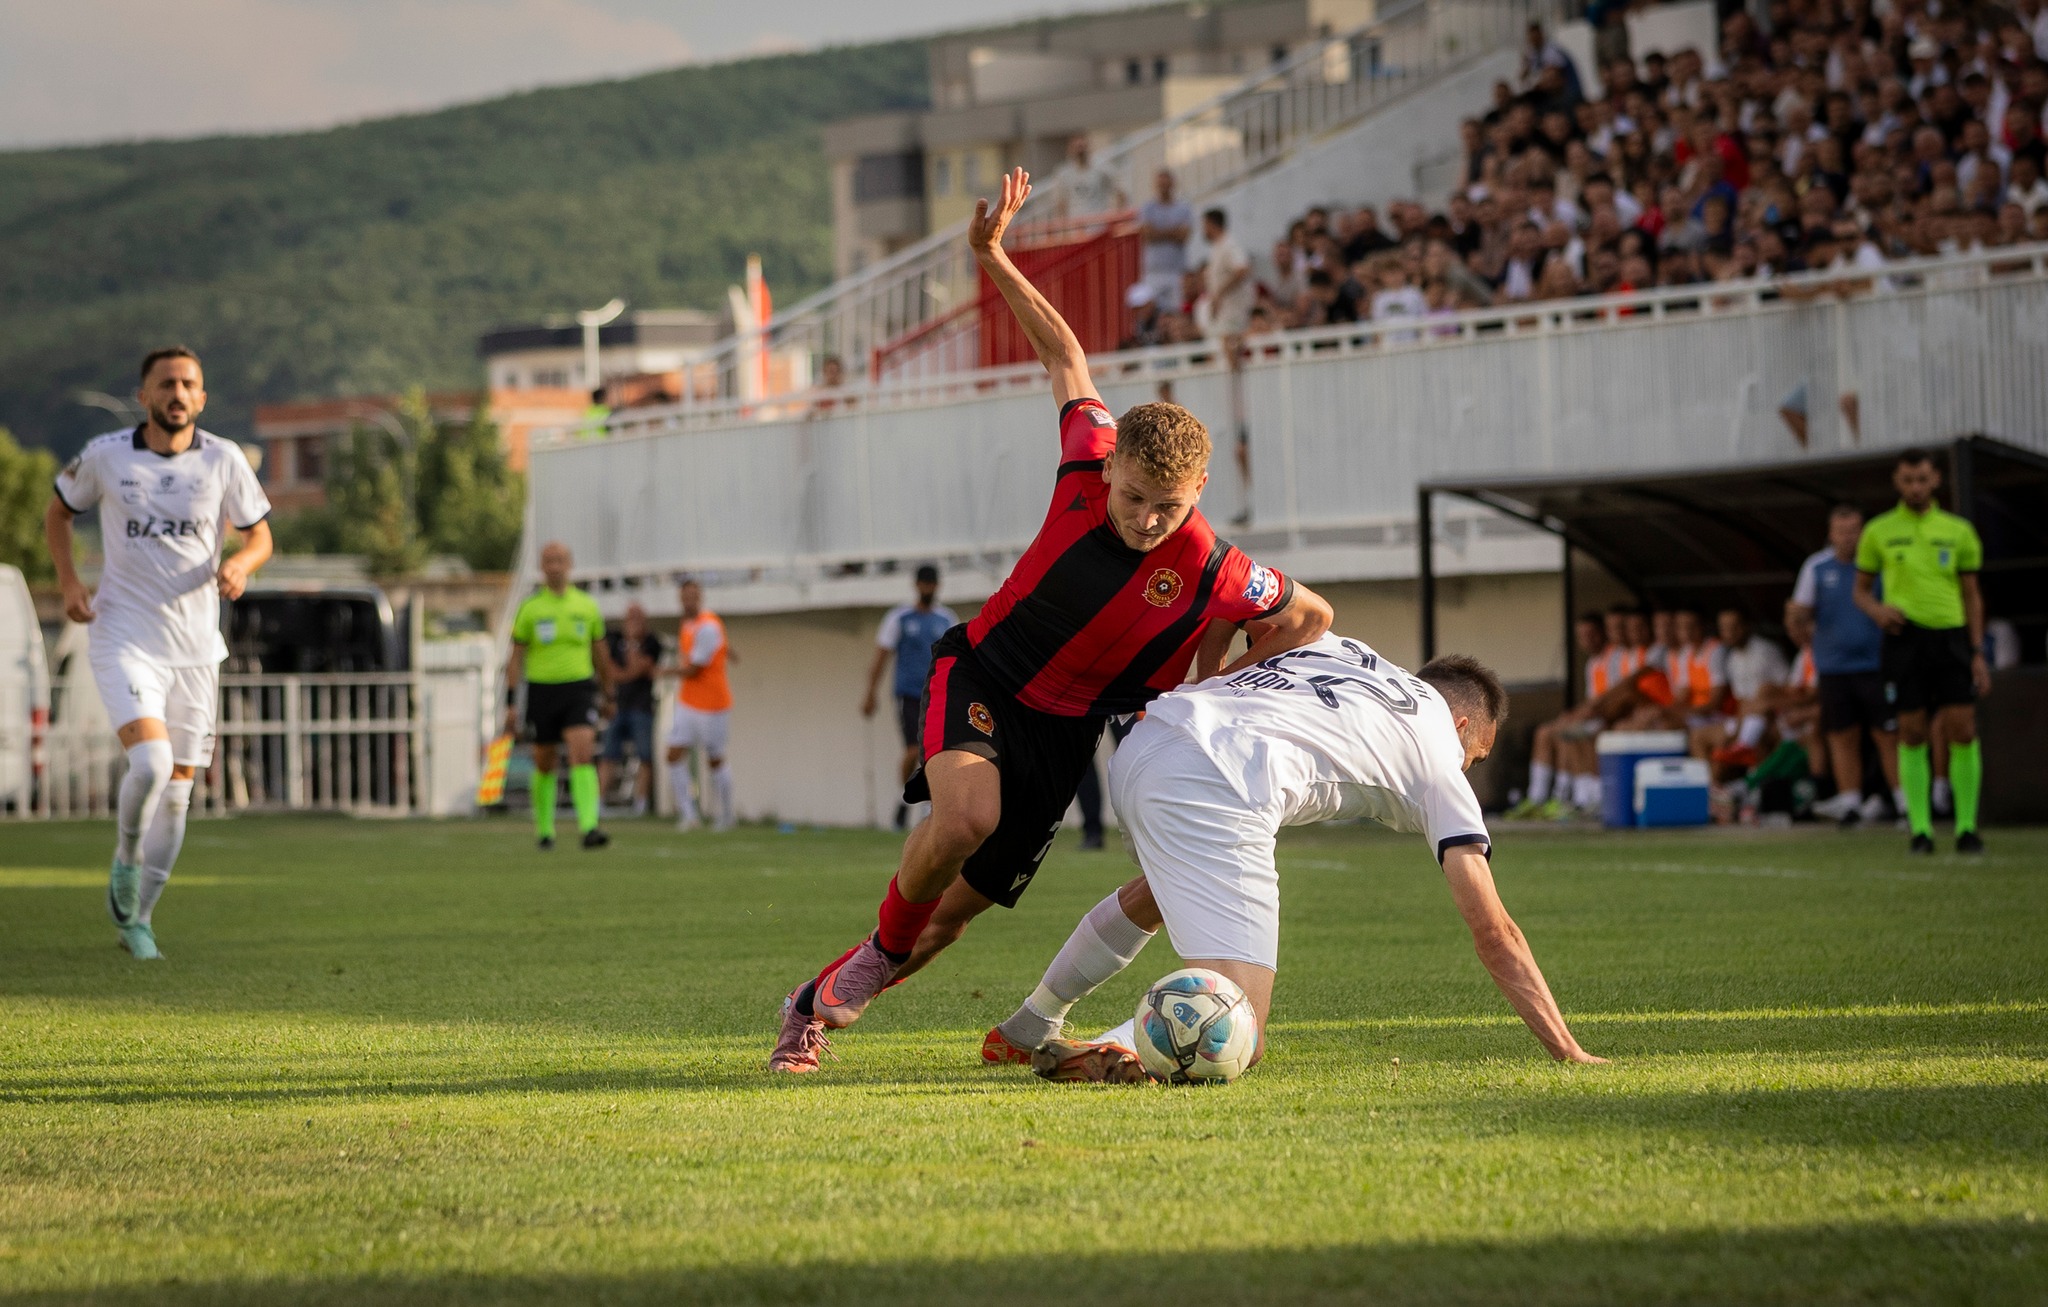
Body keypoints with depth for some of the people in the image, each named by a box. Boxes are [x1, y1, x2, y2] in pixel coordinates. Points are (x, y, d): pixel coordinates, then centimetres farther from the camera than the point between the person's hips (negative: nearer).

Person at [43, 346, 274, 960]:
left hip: (195, 648, 3)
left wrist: (240, 564, -16)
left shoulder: (224, 460, -2)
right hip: (125, 640, -3)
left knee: (176, 789, 5)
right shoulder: (105, 455, -4)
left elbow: (261, 536, 7)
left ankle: (137, 920, 20)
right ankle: (126, 860, 7)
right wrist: (69, 581, -1)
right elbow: (58, 510, 13)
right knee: (150, 762, -23)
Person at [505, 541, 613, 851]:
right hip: (542, 690, 0)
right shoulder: (530, 608, 1)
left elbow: (600, 655, 16)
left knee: (583, 754, -18)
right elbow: (516, 657, 2)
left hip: (578, 689, 0)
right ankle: (544, 828, 27)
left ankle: (589, 828, -27)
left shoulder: (587, 606, 6)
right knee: (545, 764, 8)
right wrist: (510, 704, -4)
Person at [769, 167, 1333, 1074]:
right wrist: (994, 259, -3)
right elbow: (1066, 356, -1)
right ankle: (884, 946, -6)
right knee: (968, 813, -34)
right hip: (981, 674, -1)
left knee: (953, 915, 3)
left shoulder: (1212, 575, -20)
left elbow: (1311, 617, -2)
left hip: (1064, 726, 1)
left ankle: (820, 999, 28)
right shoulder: (1089, 465, -18)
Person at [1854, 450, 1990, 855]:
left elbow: (1972, 595, 12)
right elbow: (1861, 589, 14)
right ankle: (1920, 828, 3)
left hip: (1951, 636, 1)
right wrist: (1877, 610, -10)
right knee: (1912, 734, -3)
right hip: (1904, 636, 0)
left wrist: (1978, 653, 5)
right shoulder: (1879, 531, 8)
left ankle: (1967, 826, 0)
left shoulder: (1958, 531, 9)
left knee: (1962, 731, -7)